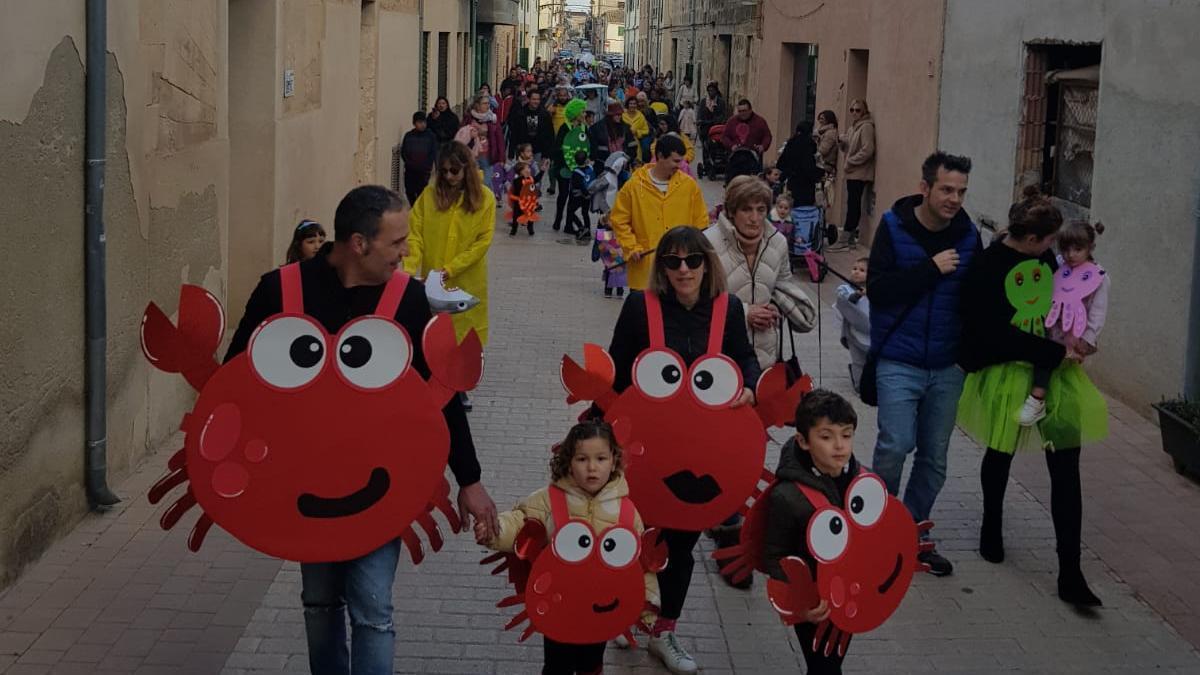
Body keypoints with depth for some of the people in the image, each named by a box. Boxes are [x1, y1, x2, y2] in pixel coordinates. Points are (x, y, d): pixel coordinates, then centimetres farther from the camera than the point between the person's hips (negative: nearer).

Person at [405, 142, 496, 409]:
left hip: (467, 282, -1)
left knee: (463, 333, 10)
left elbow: (483, 241, -10)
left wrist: (451, 269, -18)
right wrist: (410, 269, -22)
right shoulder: (430, 194, -3)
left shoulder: (484, 198, -7)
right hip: (432, 281, 1)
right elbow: (415, 234, -7)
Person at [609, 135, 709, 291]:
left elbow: (701, 222, 8)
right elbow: (619, 220, 4)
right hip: (644, 268, -1)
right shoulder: (634, 185, -1)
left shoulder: (689, 185, 2)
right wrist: (632, 248, -6)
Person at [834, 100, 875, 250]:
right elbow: (847, 147, 23)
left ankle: (847, 237, -9)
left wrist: (851, 161, -13)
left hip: (860, 174, -9)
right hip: (852, 173, 9)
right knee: (853, 203, 9)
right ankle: (852, 235, 12)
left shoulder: (866, 127, -11)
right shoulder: (853, 126, 18)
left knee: (853, 203, -9)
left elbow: (867, 150, -19)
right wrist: (840, 140, 2)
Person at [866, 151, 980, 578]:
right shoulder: (894, 228, -6)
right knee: (895, 446, -11)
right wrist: (931, 268, -19)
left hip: (947, 366, 4)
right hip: (900, 362, -4)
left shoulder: (968, 235, 3)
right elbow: (878, 289, -16)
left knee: (935, 457, 9)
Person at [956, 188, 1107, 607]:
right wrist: (1054, 354, -20)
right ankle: (991, 526, 48)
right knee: (1000, 454, 17)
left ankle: (1070, 573, -3)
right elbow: (1000, 336, -21)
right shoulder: (987, 270, -17)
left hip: (1052, 368, 5)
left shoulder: (1042, 258, 2)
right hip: (1007, 373, -5)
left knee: (1066, 466, -4)